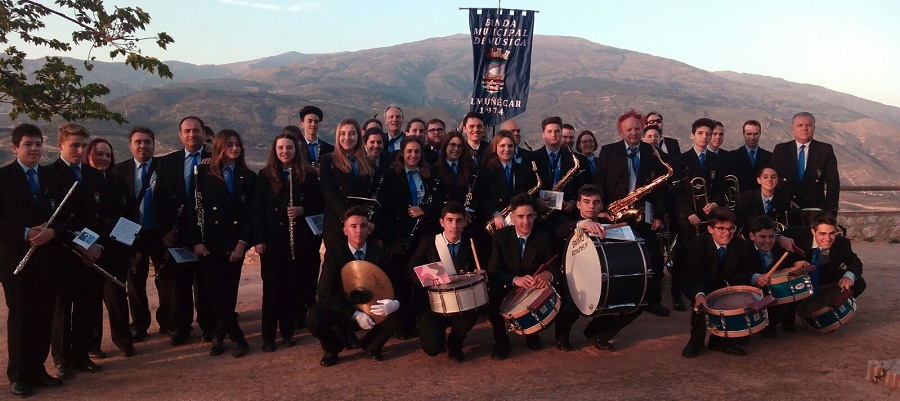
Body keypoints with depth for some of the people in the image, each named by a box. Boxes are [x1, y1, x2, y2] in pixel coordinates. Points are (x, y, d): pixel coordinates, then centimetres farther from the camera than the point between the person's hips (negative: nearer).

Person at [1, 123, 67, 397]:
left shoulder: (52, 176, 10)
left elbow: (65, 213, 8)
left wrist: (52, 231, -11)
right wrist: (25, 233, -17)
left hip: (48, 257, 3)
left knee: (45, 317, 7)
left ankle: (37, 370, 20)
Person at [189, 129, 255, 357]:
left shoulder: (248, 177, 8)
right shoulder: (203, 173, 5)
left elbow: (251, 213, 4)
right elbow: (194, 209, 1)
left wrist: (242, 243, -6)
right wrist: (196, 240, -8)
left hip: (235, 243, 1)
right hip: (210, 243, -1)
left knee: (229, 292, 3)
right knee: (216, 291, -5)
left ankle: (219, 336, 17)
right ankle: (237, 338, 5)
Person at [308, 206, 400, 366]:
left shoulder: (381, 254, -8)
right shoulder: (333, 253, -13)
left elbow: (394, 285, -7)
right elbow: (326, 292, -18)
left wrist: (395, 302, -33)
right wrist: (355, 314, -27)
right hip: (341, 308, -1)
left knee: (396, 315, -26)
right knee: (315, 318, -31)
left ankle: (371, 346, 6)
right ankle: (332, 349, 4)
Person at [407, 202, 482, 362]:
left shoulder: (470, 245, 4)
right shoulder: (427, 244, -2)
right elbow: (412, 271, -2)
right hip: (431, 303, -2)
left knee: (472, 313, -33)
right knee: (433, 348, -21)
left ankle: (454, 344, 0)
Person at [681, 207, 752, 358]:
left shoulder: (740, 245, -14)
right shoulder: (697, 244, -25)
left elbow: (741, 276, -11)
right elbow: (697, 276, -31)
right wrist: (699, 294, -53)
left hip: (726, 285, 4)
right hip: (700, 287, -4)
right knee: (701, 303, -33)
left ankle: (721, 340, 1)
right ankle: (696, 341, -7)